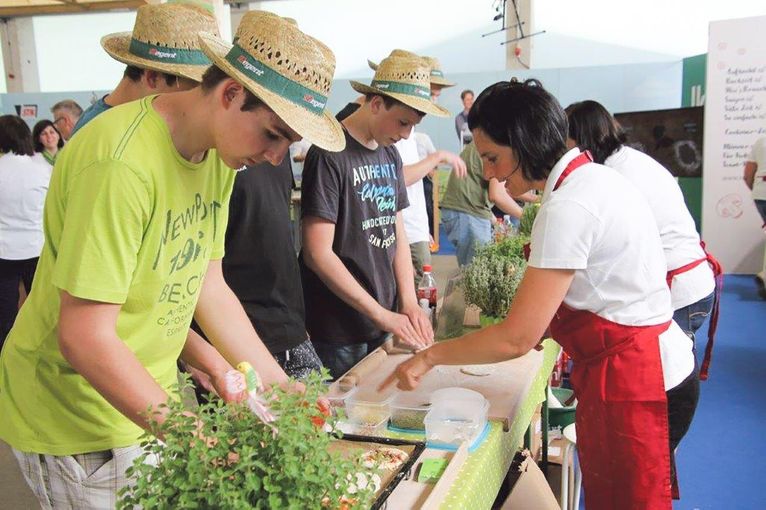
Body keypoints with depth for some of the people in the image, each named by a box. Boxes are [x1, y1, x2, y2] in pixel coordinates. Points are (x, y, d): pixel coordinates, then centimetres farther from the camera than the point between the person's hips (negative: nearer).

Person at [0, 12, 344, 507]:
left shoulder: (219, 151, -2)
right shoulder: (122, 164, -28)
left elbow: (208, 286, 2)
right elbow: (84, 338, -27)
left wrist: (280, 387, -1)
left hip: (148, 399, 7)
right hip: (76, 422, -7)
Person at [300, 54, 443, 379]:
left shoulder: (390, 154, 9)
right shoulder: (330, 155, -15)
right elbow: (318, 254, -19)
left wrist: (409, 301, -2)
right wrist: (384, 315, -18)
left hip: (385, 324, 8)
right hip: (339, 332, -7)